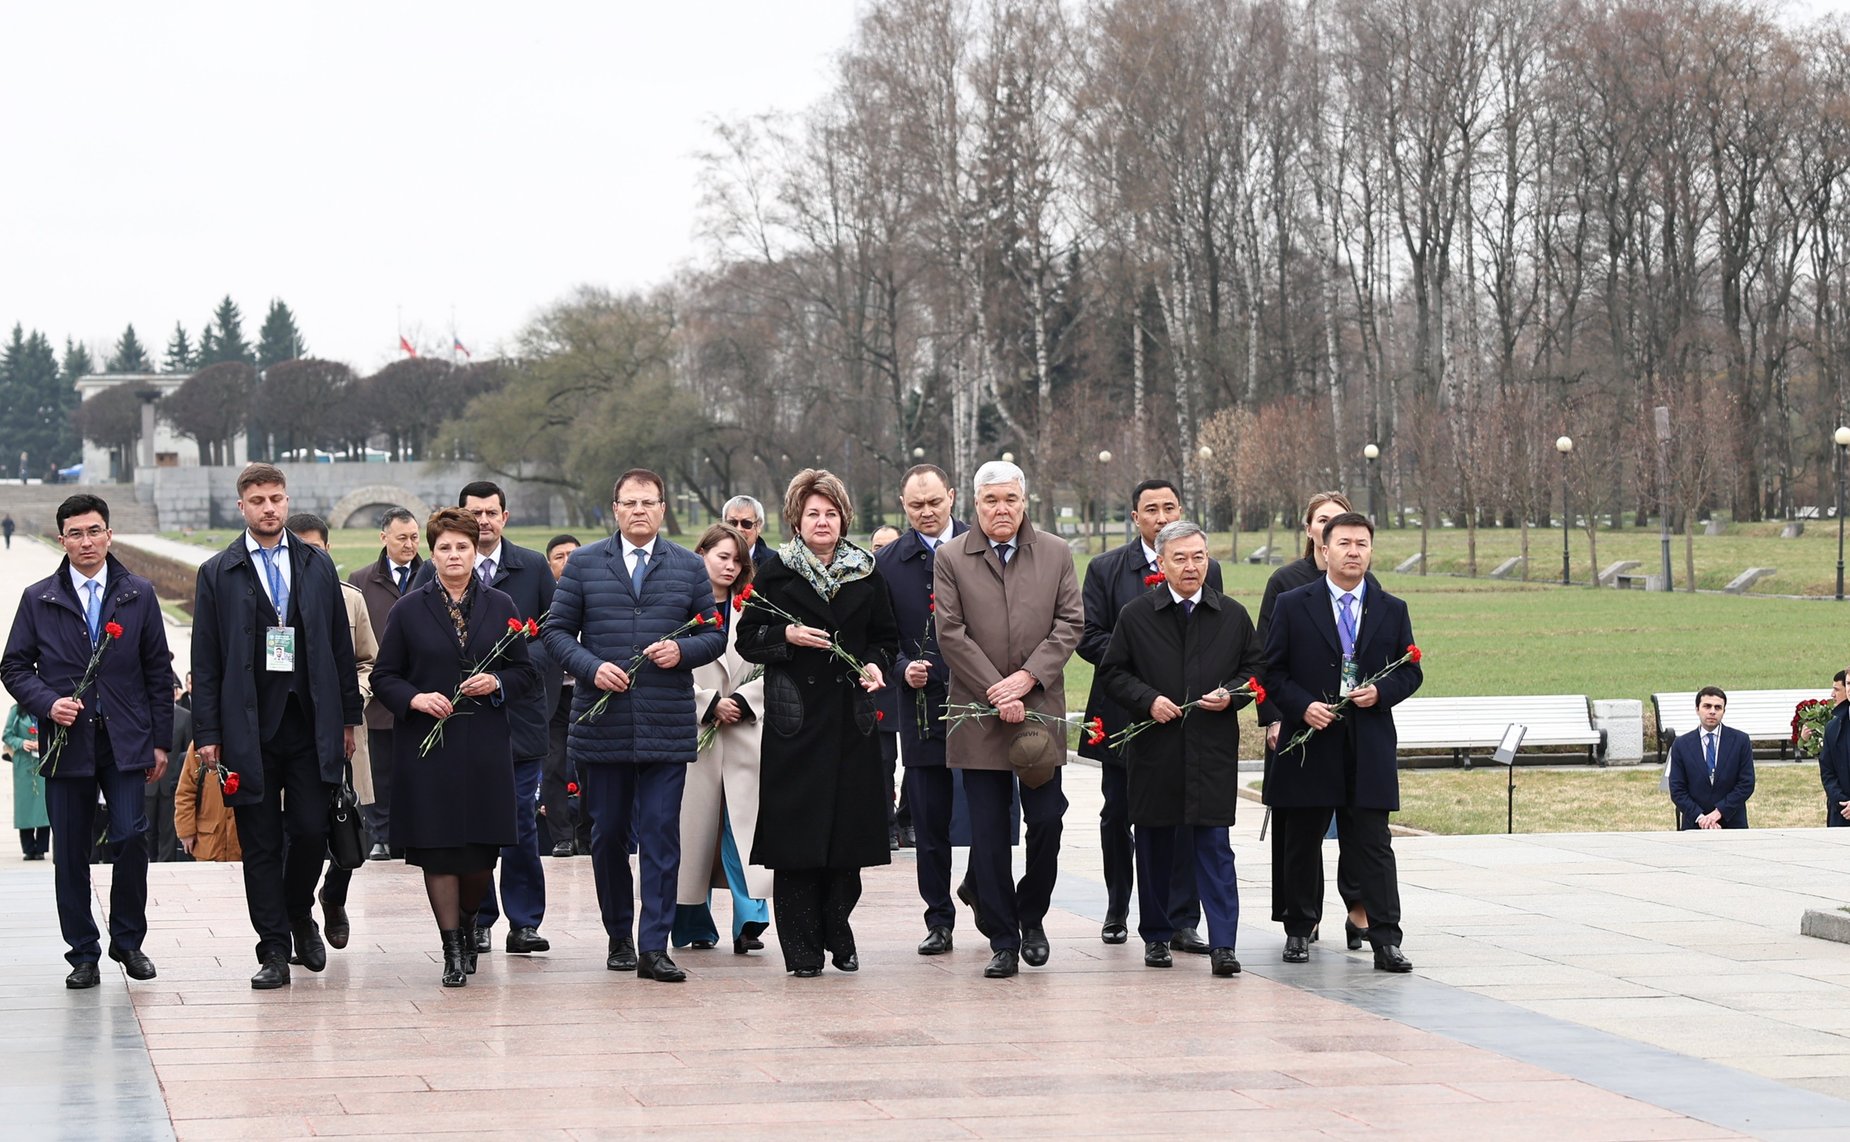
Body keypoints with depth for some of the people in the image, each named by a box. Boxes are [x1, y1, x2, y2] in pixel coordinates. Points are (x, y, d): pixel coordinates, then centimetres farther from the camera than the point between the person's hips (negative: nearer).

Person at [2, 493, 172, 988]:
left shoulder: (139, 595, 7)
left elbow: (158, 670, 8)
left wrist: (160, 740, 4)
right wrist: (48, 703, -11)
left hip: (126, 742, 0)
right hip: (67, 742, 0)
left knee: (130, 839, -10)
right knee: (70, 853, 2)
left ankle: (128, 941, 9)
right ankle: (83, 955, 12)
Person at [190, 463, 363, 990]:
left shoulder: (317, 566, 9)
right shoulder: (218, 573, 4)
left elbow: (341, 646, 12)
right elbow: (205, 662, 2)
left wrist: (349, 718, 9)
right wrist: (207, 733, -4)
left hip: (311, 725, 1)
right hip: (250, 729, -1)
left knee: (311, 831, -5)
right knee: (260, 843, 1)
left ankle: (299, 914, 23)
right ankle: (274, 950, 8)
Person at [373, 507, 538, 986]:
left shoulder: (500, 606, 9)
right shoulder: (409, 610, 5)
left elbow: (527, 672, 12)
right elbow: (384, 677, 6)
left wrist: (497, 684, -8)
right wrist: (415, 699, -13)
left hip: (486, 747, 1)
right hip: (428, 744, -1)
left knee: (482, 850, 3)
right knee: (438, 850, -3)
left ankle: (466, 921, 31)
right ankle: (452, 950, 6)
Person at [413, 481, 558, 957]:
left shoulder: (534, 568, 7)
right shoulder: (434, 575, 4)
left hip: (520, 715, 0)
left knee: (521, 820, -1)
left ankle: (524, 922, 5)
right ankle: (476, 921, 11)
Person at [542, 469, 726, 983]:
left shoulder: (689, 567, 9)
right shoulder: (584, 564, 7)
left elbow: (715, 634, 10)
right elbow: (557, 632, 4)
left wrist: (681, 650, -10)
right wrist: (592, 667, -13)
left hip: (667, 726, 0)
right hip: (601, 724, 0)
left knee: (661, 835, -5)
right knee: (607, 834, 8)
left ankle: (654, 948, -4)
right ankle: (619, 937, 23)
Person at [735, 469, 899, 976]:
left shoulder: (865, 574, 11)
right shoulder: (775, 573, 4)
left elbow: (886, 638, 17)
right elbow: (747, 640, 4)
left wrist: (876, 664, -3)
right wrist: (786, 636, -13)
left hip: (852, 721, 2)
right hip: (795, 720, -2)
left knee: (849, 828, 2)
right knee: (796, 836, -5)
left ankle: (837, 934, 17)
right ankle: (802, 949, 1)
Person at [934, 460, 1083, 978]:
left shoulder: (1056, 555, 7)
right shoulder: (951, 558, 2)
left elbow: (1070, 623, 2)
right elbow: (951, 634, -3)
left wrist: (1027, 677, -10)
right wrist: (996, 694, -10)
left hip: (1040, 710, 1)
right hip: (978, 717, -1)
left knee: (1046, 821, -2)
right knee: (988, 834, 0)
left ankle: (1031, 917, 21)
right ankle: (1003, 941, 7)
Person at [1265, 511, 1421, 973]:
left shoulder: (1392, 610, 9)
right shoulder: (1293, 605, 3)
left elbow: (1410, 671, 12)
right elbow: (1272, 671, 3)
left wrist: (1380, 693, -7)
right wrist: (1303, 706, -12)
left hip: (1370, 747, 0)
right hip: (1309, 743, 0)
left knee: (1373, 845, -3)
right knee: (1302, 844, 8)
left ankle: (1385, 940, -5)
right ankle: (1299, 931, 21)